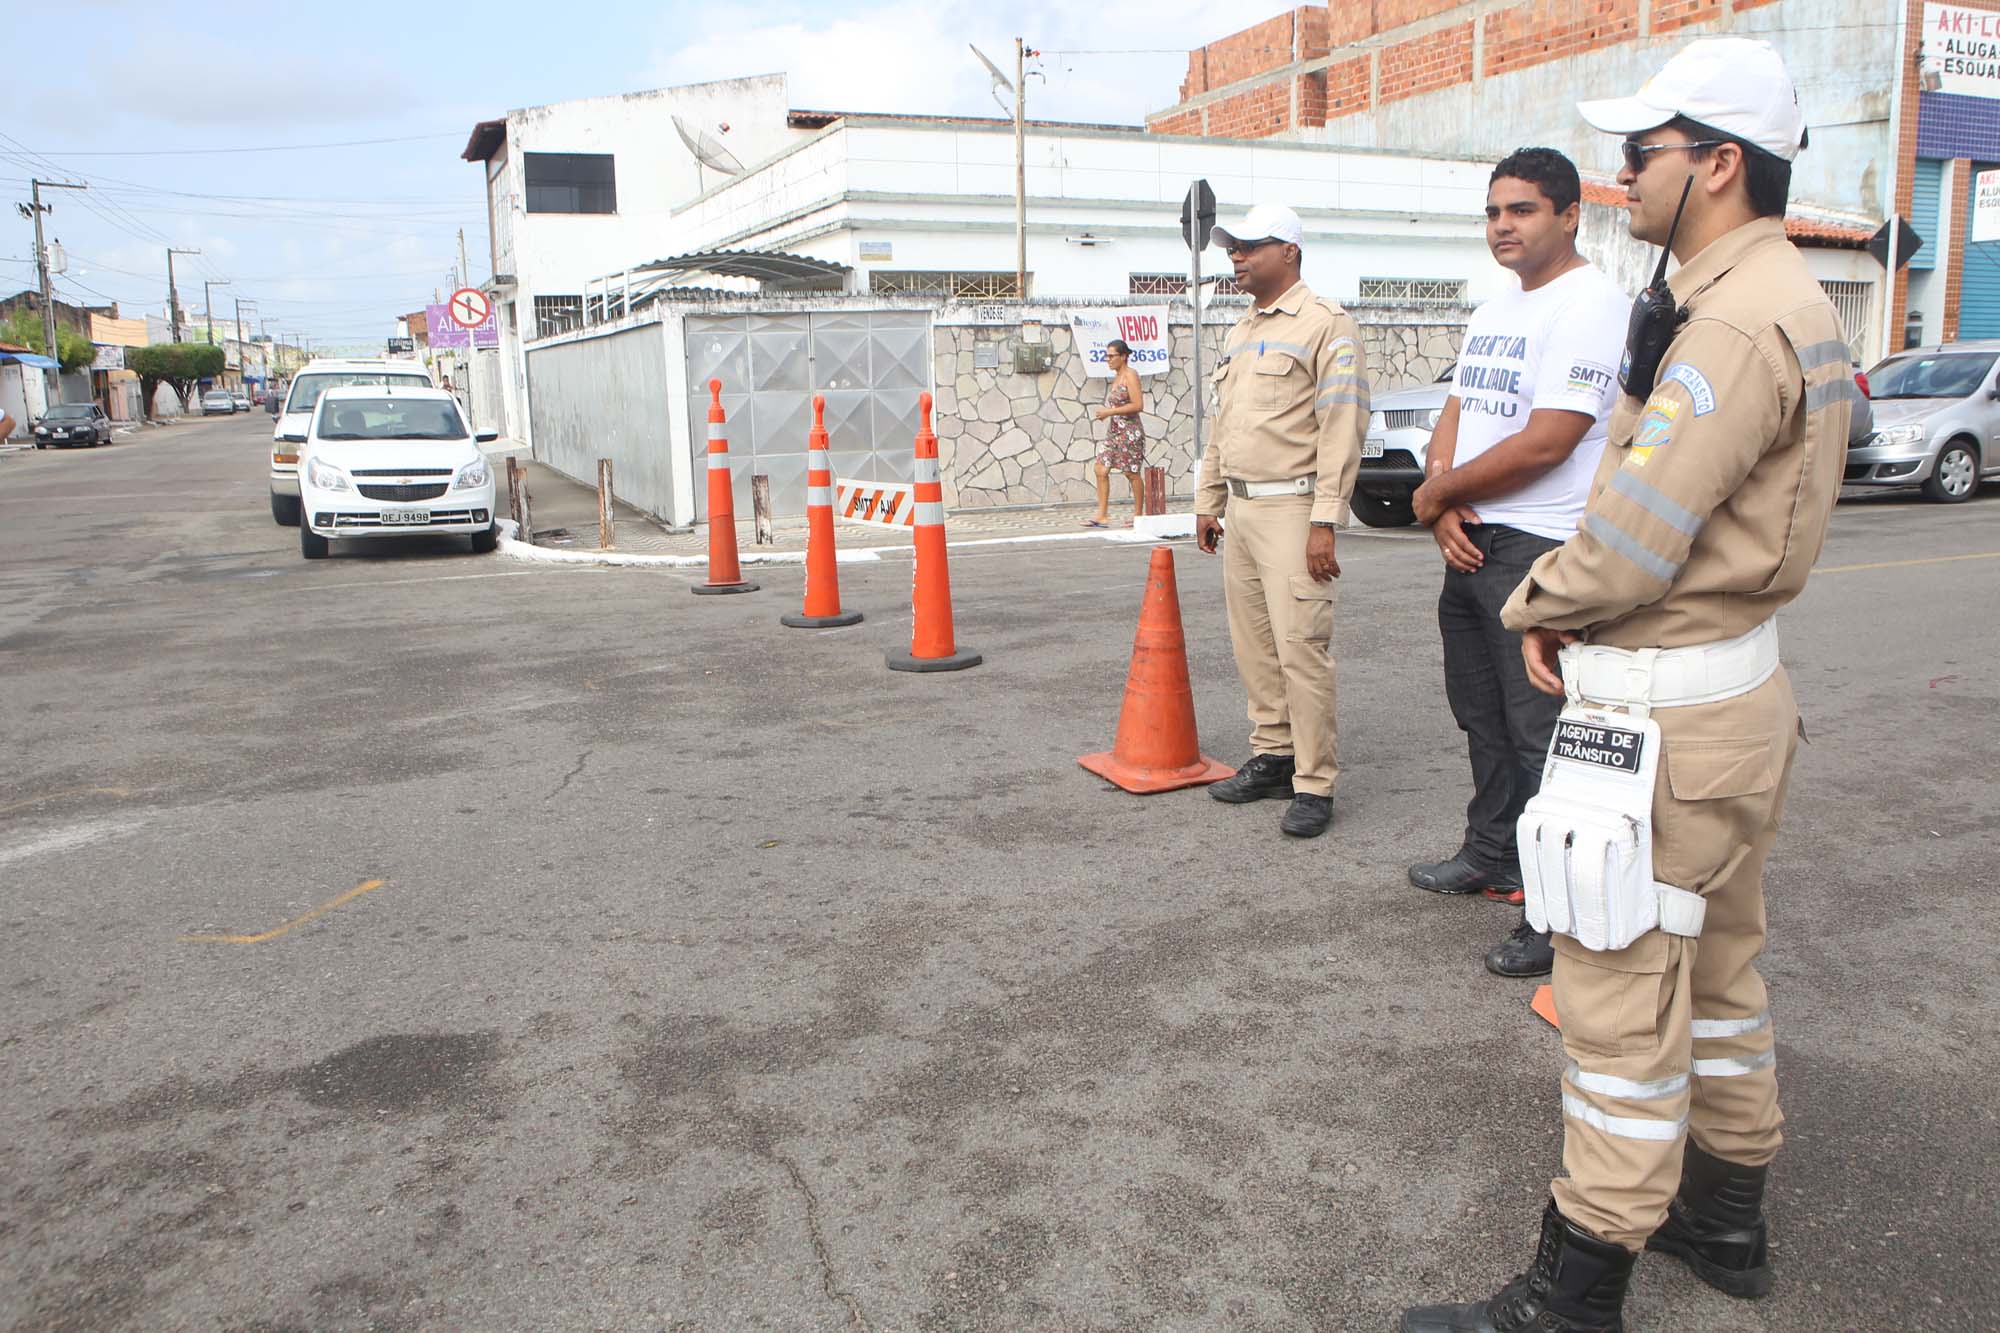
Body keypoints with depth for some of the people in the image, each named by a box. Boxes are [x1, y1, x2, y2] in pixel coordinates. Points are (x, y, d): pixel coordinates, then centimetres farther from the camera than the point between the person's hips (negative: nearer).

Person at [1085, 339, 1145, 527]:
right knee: (1101, 470, 1)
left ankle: (1139, 515, 10)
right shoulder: (1117, 377, 15)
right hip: (1114, 431, 9)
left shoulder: (1130, 375, -11)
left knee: (1132, 473, -1)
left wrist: (1110, 411, -17)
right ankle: (1102, 515, 2)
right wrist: (1104, 413, 8)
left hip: (1129, 432, -9)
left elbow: (1138, 405, -19)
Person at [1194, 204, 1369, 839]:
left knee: (1300, 649, -10)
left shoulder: (1325, 323, -6)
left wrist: (1324, 522, -19)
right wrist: (1208, 502, 21)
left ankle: (1314, 786, -4)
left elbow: (1341, 428, -13)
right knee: (1253, 645, 11)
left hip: (1292, 507, -8)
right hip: (1241, 507, 8)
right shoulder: (1241, 333, 21)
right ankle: (1272, 759, 22)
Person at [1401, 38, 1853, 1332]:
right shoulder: (1789, 301, 13)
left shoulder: (1734, 323, -21)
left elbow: (1630, 543, -24)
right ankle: (1727, 1213, 38)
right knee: (1718, 967, 21)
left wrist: (1536, 605, -5)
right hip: (1738, 681, 11)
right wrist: (1569, 602, 2)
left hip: (1667, 710, -11)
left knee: (1620, 996, -2)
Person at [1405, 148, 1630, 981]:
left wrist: (1437, 491, -11)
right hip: (1470, 542, 10)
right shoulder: (1493, 311, 16)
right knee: (1481, 716, 20)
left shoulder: (1590, 306, -14)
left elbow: (1545, 443, -22)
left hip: (1539, 552, -9)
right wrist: (1443, 498, -5)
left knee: (1541, 734, -5)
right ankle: (1492, 855, 38)